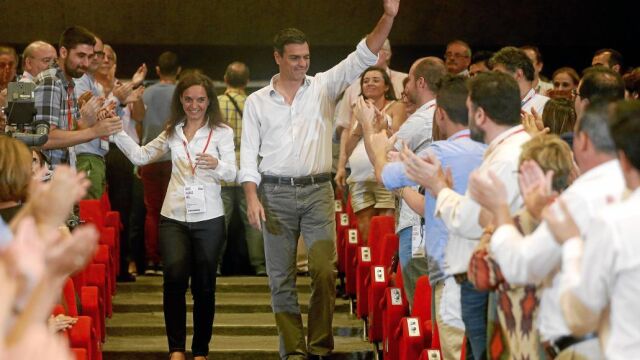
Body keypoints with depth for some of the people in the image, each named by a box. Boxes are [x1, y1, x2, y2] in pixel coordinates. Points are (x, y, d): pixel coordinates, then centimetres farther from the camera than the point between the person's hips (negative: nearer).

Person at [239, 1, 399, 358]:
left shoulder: (324, 86, 4)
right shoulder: (257, 101, 5)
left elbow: (362, 57, -5)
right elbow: (249, 152, 4)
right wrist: (252, 197, -9)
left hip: (318, 191, 0)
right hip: (276, 194, 1)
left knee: (325, 271, -8)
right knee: (281, 277, 3)